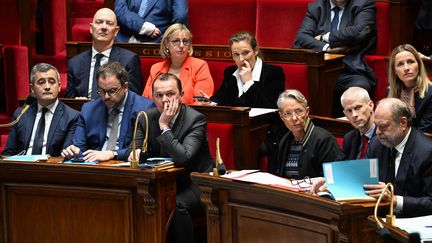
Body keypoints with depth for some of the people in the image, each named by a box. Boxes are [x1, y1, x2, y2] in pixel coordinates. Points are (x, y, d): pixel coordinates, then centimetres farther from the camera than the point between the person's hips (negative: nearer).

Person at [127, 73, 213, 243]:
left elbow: (183, 158, -29)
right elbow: (135, 146, 7)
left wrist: (165, 127, -26)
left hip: (193, 183, -6)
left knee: (177, 205, -35)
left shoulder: (195, 119, -18)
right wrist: (135, 152, -18)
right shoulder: (146, 118, 0)